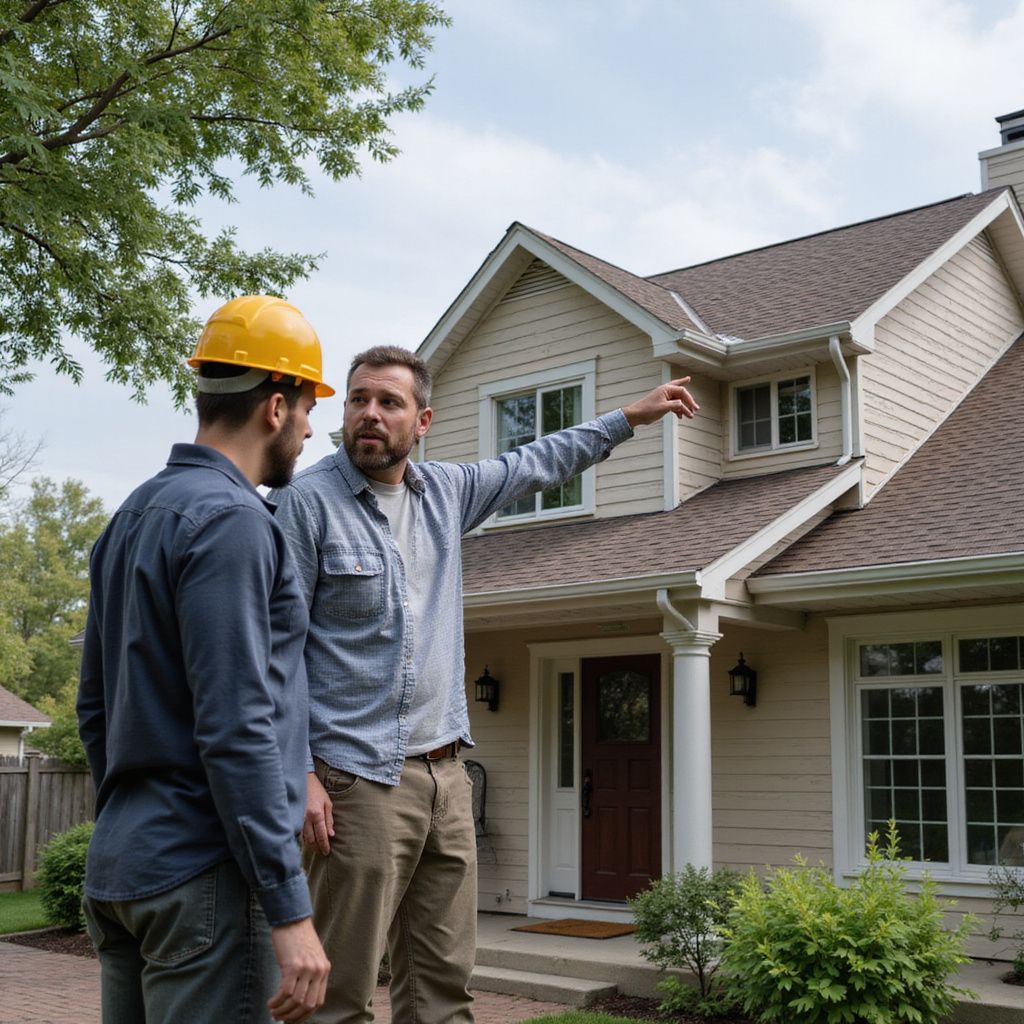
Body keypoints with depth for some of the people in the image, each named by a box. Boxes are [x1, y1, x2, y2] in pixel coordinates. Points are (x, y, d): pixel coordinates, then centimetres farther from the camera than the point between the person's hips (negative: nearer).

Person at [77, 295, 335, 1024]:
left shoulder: (133, 518, 13)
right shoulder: (230, 520, -14)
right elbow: (237, 731, -21)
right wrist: (290, 911, -19)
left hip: (116, 867, 9)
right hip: (204, 876, -9)